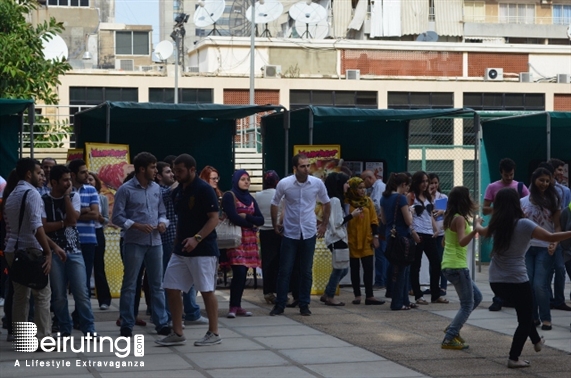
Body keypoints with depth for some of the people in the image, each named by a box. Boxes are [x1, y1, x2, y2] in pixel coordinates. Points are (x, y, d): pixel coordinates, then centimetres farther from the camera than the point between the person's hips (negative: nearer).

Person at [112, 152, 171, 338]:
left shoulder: (156, 188, 9)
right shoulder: (125, 189, -7)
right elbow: (117, 217, -9)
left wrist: (162, 223, -6)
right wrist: (137, 226, -19)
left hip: (155, 242, 5)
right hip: (134, 243, -5)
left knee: (157, 284, 9)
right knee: (129, 285, 2)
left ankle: (161, 323, 14)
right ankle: (127, 325, 9)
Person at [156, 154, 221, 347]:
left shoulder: (204, 190, -12)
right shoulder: (177, 192, 11)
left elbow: (214, 219, -15)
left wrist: (197, 238, -25)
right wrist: (177, 242, 16)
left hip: (203, 250, -8)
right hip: (180, 250, 8)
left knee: (207, 291, -1)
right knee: (171, 289, 3)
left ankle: (213, 333, 10)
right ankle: (177, 333, 10)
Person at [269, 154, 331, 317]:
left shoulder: (317, 183, -6)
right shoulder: (284, 184, -10)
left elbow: (326, 203, 11)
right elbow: (275, 204, 7)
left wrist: (324, 225, 10)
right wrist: (275, 224, 8)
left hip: (309, 234, 1)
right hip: (290, 233, -1)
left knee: (306, 271, 6)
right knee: (284, 270, 2)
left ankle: (304, 305, 14)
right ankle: (279, 305, 10)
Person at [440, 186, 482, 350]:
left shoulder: (450, 218, 12)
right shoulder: (460, 219, -14)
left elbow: (444, 243, 22)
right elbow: (462, 242, -27)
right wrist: (475, 230, -42)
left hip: (449, 266, 9)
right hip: (457, 266, -9)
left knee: (476, 297, 18)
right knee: (467, 304, -4)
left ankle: (453, 328, 16)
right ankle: (449, 339, -6)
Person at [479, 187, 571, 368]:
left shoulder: (497, 224, 3)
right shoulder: (524, 224, -13)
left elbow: (484, 232, 27)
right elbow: (551, 237, -14)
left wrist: (477, 228, 48)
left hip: (496, 281, 6)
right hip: (517, 280, -6)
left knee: (524, 311, 29)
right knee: (525, 318, 9)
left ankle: (537, 341, 42)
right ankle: (514, 358, 4)